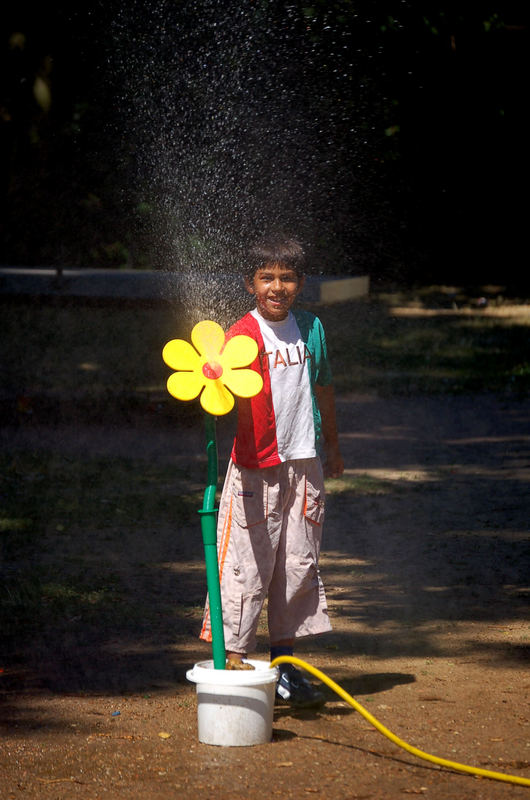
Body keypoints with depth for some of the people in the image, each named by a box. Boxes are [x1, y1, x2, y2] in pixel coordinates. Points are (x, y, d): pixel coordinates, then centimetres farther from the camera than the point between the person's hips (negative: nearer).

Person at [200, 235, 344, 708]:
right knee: (247, 564, -7)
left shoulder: (310, 327, 9)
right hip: (256, 466, -5)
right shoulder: (243, 335, -8)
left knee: (299, 564, 10)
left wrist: (332, 445, 29)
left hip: (304, 462, 5)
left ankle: (285, 666, 19)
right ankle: (233, 660, -2)